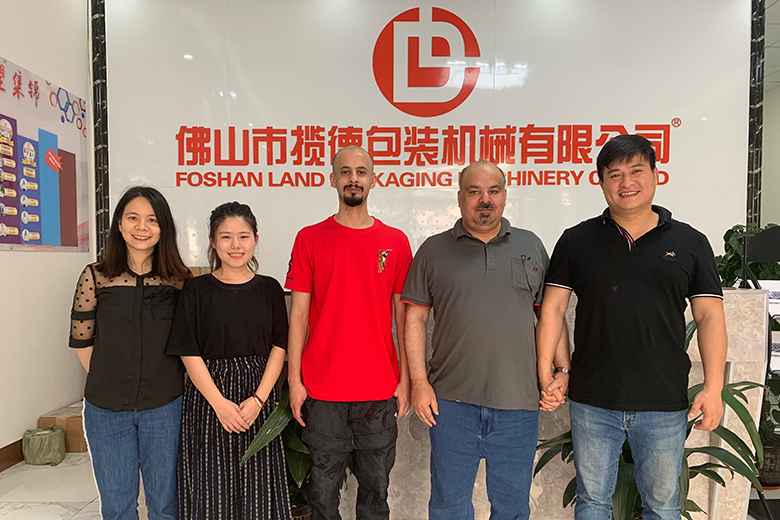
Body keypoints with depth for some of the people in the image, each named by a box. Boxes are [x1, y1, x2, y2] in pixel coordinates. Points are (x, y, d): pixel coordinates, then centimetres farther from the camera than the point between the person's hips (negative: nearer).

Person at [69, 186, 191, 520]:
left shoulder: (181, 279, -4)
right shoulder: (95, 277, -5)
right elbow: (80, 341, 2)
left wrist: (168, 381, 1)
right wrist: (110, 381, 3)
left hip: (164, 407, 0)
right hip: (106, 409, 0)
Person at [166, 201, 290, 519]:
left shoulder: (269, 289, 3)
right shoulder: (197, 290, -2)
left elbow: (279, 347, 1)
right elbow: (189, 353, -5)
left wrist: (258, 399, -10)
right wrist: (220, 403, -12)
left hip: (258, 400, 1)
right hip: (207, 398, -1)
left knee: (257, 487, 7)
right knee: (209, 486, 6)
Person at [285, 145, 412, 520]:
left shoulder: (396, 241, 3)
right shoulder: (309, 239, 1)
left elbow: (402, 315, 6)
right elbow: (298, 314, 1)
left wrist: (405, 378, 3)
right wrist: (294, 380, -2)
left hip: (380, 390, 1)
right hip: (323, 390, -1)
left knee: (376, 487, 14)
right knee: (324, 488, 12)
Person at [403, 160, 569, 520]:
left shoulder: (531, 246, 8)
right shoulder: (434, 250, 3)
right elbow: (415, 318, 1)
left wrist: (563, 369, 0)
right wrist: (419, 382, -6)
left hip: (518, 400, 2)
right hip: (452, 400, -1)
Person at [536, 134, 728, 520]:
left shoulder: (689, 242, 2)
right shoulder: (576, 241, 1)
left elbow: (709, 317, 1)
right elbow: (553, 308, 0)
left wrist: (713, 388, -7)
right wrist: (545, 373, -7)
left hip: (665, 402, 1)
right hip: (592, 401, 0)